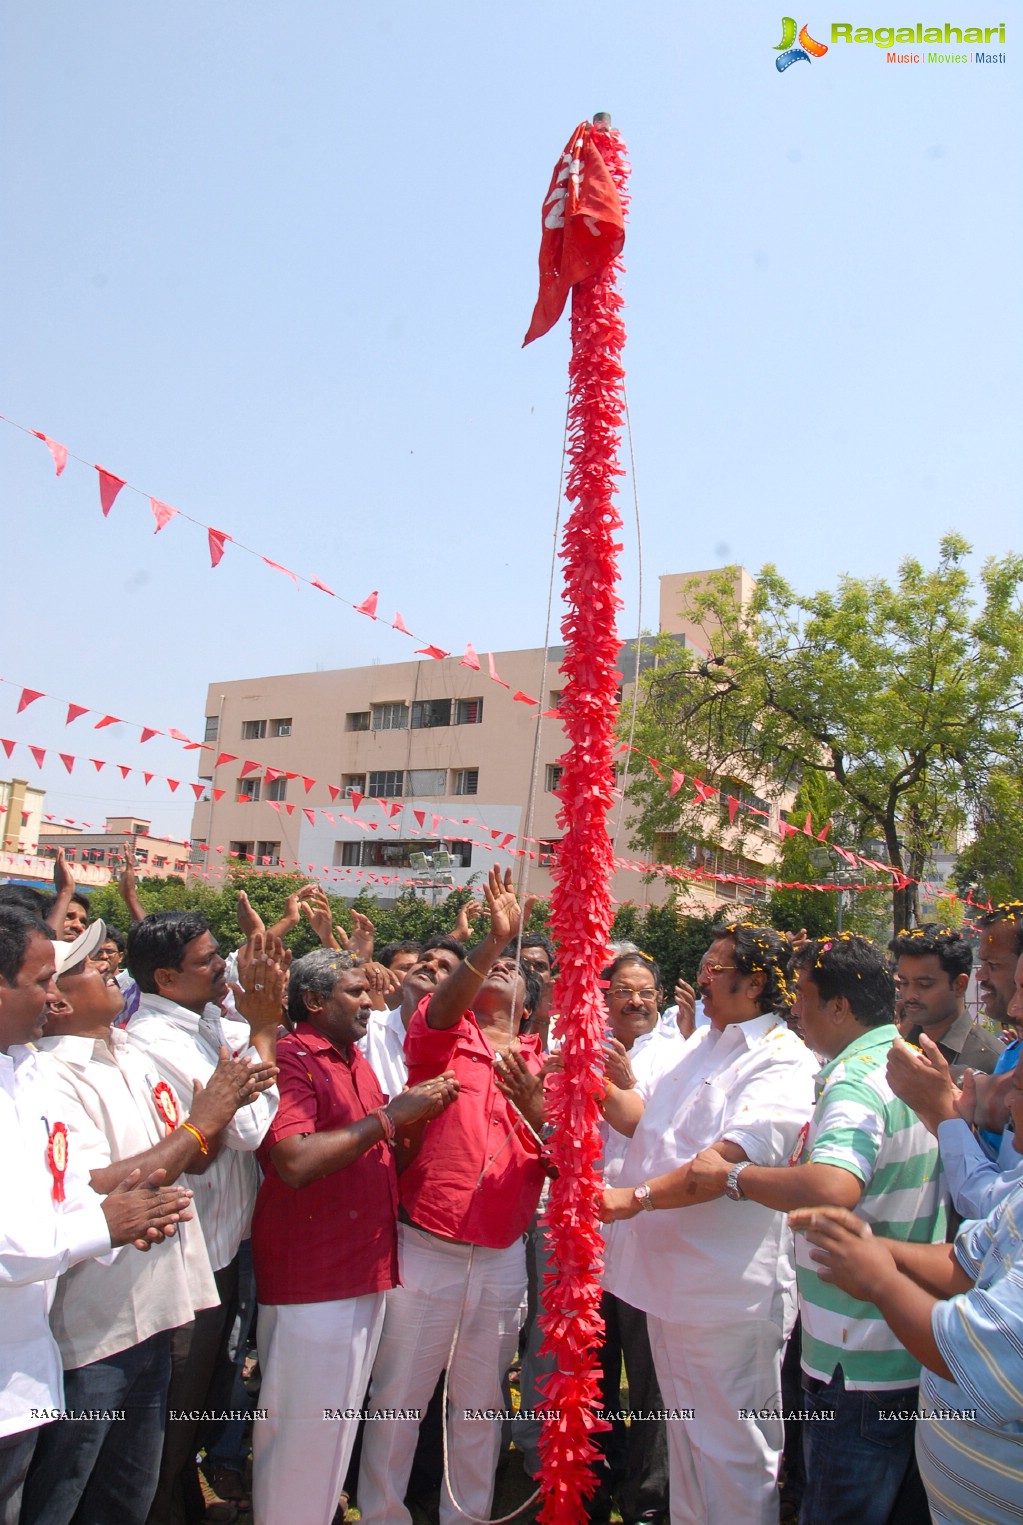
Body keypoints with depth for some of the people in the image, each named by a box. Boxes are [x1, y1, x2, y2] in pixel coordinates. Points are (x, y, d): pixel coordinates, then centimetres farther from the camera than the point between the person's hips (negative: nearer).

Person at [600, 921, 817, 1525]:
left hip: (728, 1288, -8)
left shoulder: (781, 1060, -16)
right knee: (685, 1431, 24)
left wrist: (639, 1196, -33)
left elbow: (735, 1157, -30)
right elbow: (646, 1122, 17)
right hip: (669, 1272, 8)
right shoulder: (702, 1043, 12)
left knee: (732, 1449, 7)